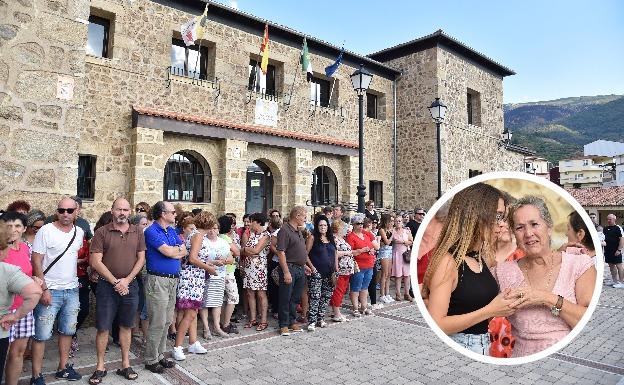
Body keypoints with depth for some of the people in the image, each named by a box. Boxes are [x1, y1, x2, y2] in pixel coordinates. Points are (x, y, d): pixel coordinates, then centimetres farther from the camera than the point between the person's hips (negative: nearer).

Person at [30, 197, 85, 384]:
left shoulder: (79, 232, 5)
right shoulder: (46, 231, -10)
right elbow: (36, 262, -11)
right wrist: (44, 289, -15)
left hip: (72, 290, 5)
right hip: (50, 291, -5)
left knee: (67, 331, 14)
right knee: (42, 335, 0)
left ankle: (63, 368, 27)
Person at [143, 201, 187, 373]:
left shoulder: (172, 231, 13)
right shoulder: (151, 231, -11)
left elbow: (184, 252, 8)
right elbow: (169, 252, -21)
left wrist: (172, 251, -11)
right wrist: (179, 248, -1)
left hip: (173, 280, 8)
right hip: (158, 280, -8)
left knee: (167, 321, 14)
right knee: (157, 323, -1)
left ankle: (160, 355, 27)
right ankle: (151, 360, 13)